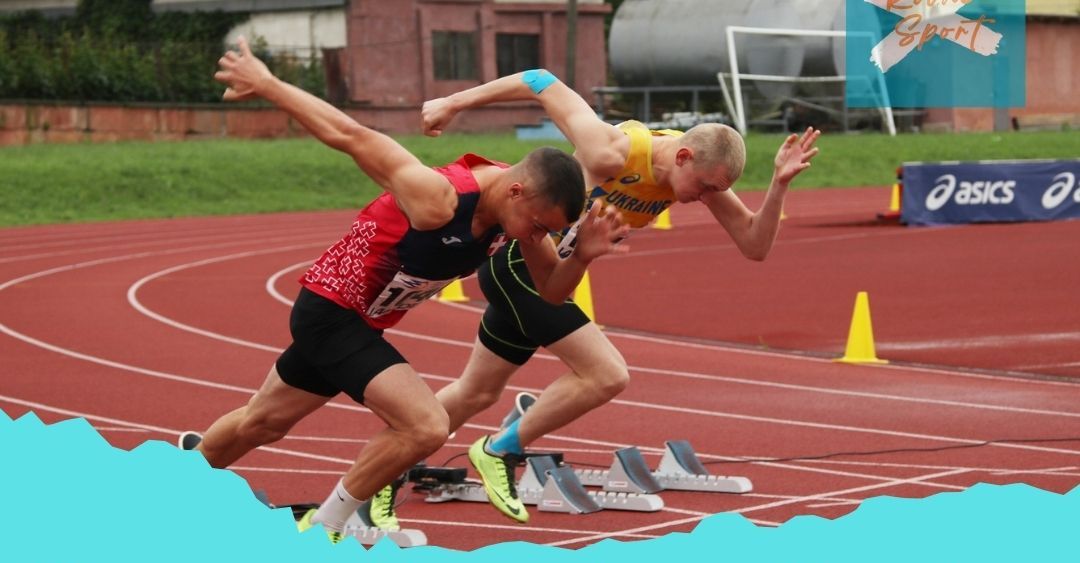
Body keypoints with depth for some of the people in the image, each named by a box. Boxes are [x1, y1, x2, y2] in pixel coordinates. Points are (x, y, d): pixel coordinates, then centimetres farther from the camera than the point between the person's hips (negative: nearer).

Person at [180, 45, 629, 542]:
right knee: (427, 426, -21)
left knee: (264, 421, 27)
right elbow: (353, 137, -29)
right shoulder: (439, 200, -35)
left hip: (362, 321, 8)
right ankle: (320, 531, -3)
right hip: (330, 310, -8)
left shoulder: (518, 204, -11)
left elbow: (550, 288, 1)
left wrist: (583, 256, -21)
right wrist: (265, 84, -21)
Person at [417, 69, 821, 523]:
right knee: (607, 377, -16)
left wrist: (780, 184, -24)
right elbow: (543, 84, -24)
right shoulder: (613, 154, -31)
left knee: (476, 394, 19)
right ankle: (500, 452, 1)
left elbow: (754, 245, -8)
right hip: (518, 259, -8)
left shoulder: (700, 167, -10)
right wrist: (453, 104, -17)